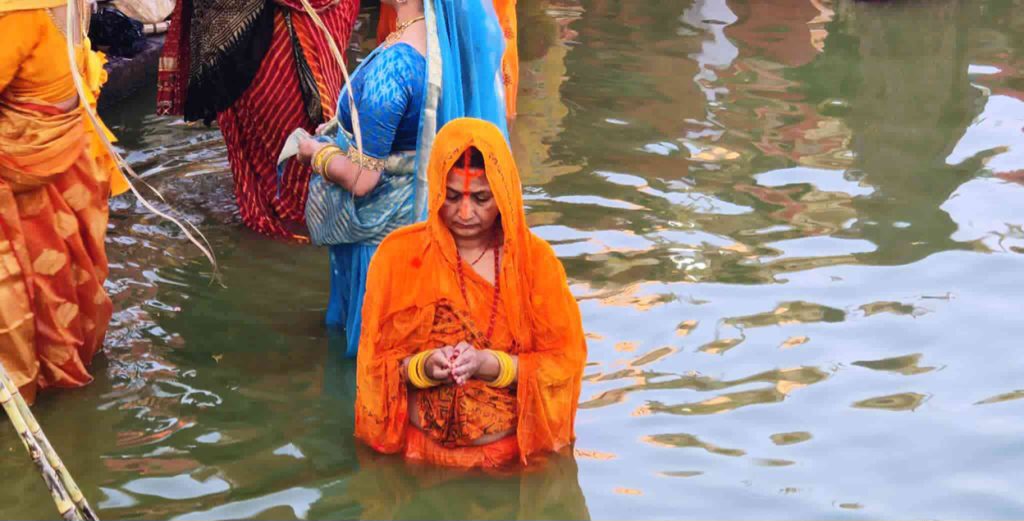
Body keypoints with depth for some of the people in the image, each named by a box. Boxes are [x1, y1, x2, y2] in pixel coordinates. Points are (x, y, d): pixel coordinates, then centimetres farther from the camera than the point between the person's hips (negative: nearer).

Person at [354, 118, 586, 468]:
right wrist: (423, 367, -18)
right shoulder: (399, 254, 0)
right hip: (419, 450, 0)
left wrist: (486, 364, -17)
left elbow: (564, 361, 0)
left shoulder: (535, 259, 0)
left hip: (516, 452, 0)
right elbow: (375, 363, 4)